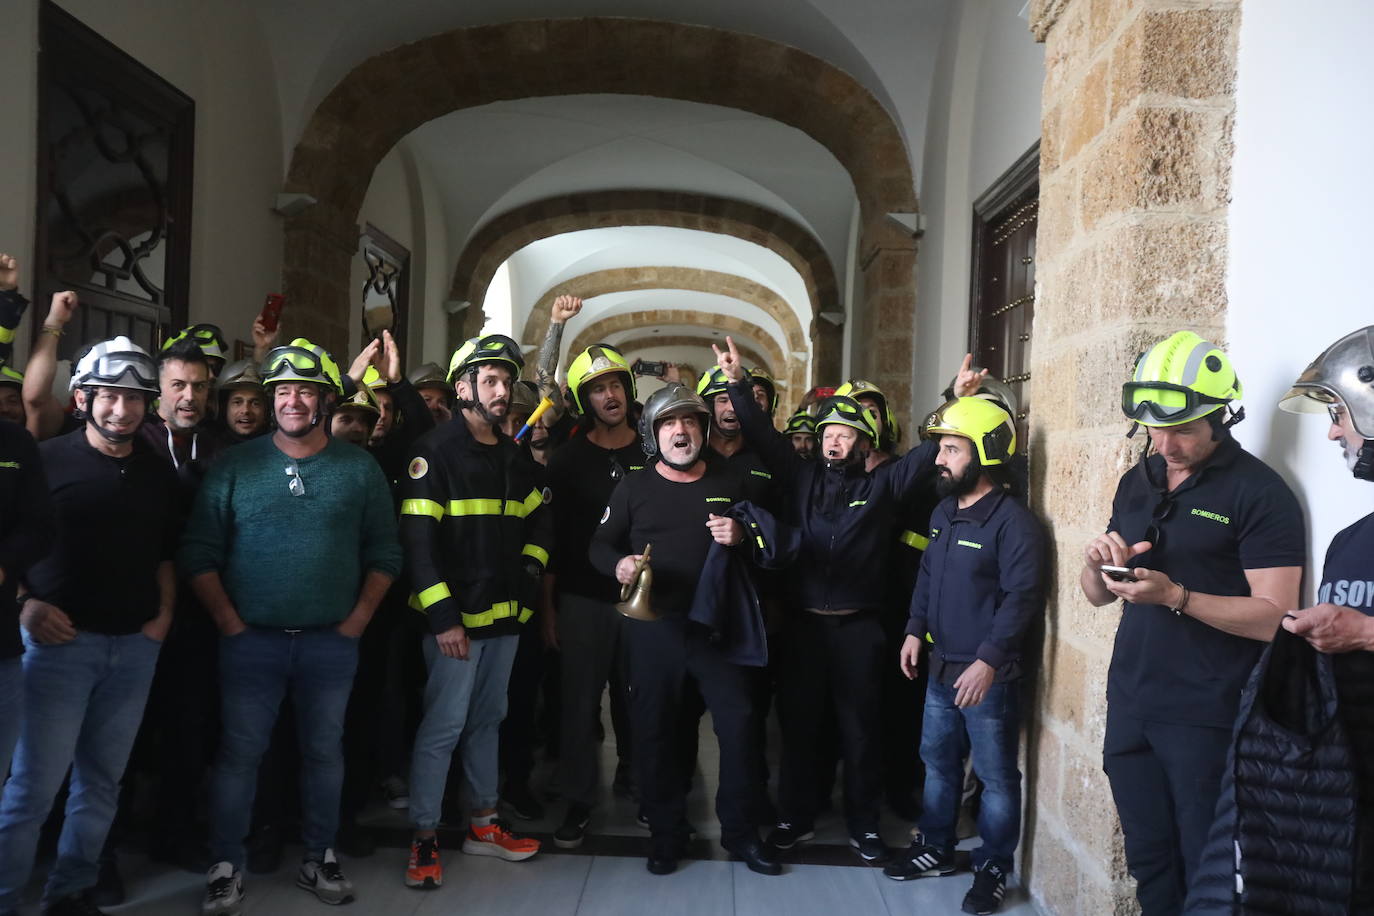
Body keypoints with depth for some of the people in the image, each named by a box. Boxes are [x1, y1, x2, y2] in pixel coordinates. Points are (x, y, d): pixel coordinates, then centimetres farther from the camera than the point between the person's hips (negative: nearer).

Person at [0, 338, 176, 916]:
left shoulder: (158, 473, 9)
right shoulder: (48, 460, -3)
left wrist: (163, 616, 5)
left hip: (134, 647, 4)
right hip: (61, 641, -4)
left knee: (102, 780, 10)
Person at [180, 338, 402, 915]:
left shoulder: (360, 469, 3)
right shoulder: (235, 466, 1)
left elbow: (384, 554, 4)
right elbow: (199, 553, -1)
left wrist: (358, 620, -4)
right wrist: (230, 623, -8)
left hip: (332, 643, 1)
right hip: (251, 640, -1)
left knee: (324, 752, 11)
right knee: (239, 753, 4)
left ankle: (319, 860, 26)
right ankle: (226, 867, 19)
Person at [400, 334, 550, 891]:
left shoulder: (514, 458, 13)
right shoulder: (436, 452, -9)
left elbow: (537, 524, 23)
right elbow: (418, 540, -15)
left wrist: (529, 574, 5)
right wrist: (443, 616, -20)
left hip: (505, 616, 7)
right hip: (457, 618, -7)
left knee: (487, 720, 16)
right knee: (443, 727, -3)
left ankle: (484, 825, 28)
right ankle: (424, 840, 9)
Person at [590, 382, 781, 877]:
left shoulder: (730, 483, 8)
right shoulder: (634, 487, 4)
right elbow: (600, 544, 6)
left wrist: (741, 536, -11)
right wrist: (618, 564, -16)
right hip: (652, 627, 0)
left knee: (739, 721, 0)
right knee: (655, 730, 6)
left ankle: (739, 829, 19)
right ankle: (666, 832, 24)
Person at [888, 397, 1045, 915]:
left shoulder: (1013, 522, -17)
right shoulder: (943, 512, 9)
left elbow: (1023, 598, -21)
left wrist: (989, 660, -25)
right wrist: (916, 630, 9)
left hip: (990, 675, -8)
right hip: (941, 668, 8)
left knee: (996, 776, 7)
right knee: (938, 761, 19)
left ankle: (992, 869, 22)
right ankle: (935, 849, 35)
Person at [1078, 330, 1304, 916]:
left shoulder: (1259, 492, -11)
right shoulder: (1137, 482, 9)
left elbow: (1275, 617, -16)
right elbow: (1097, 594, 13)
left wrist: (1176, 596, -26)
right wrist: (1096, 563, -8)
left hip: (1207, 719, -6)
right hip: (1129, 706, 6)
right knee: (1148, 865, 16)